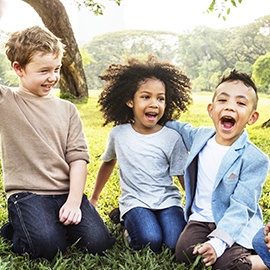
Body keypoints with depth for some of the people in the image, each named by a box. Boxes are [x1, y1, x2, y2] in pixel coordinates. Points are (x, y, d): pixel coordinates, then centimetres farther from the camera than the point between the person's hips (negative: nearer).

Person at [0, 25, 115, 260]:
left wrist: (74, 201, -8)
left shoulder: (67, 110, 11)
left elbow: (78, 157, 5)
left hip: (66, 191, 3)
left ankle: (60, 223, 14)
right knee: (49, 247, -25)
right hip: (27, 193, -3)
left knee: (98, 243, -14)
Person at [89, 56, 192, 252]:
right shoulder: (118, 134, 2)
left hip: (167, 200, 0)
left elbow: (185, 178, 2)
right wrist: (94, 199, 27)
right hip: (135, 202, 0)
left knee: (176, 243, -24)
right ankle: (129, 223, 3)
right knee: (150, 241, -27)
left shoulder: (172, 138, -3)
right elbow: (108, 163, 20)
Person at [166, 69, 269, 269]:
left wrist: (217, 242, -31)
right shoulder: (200, 136, 1)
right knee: (184, 253, -24)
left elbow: (241, 208, -19)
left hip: (235, 226, -3)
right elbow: (181, 128, 26)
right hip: (201, 219, 4)